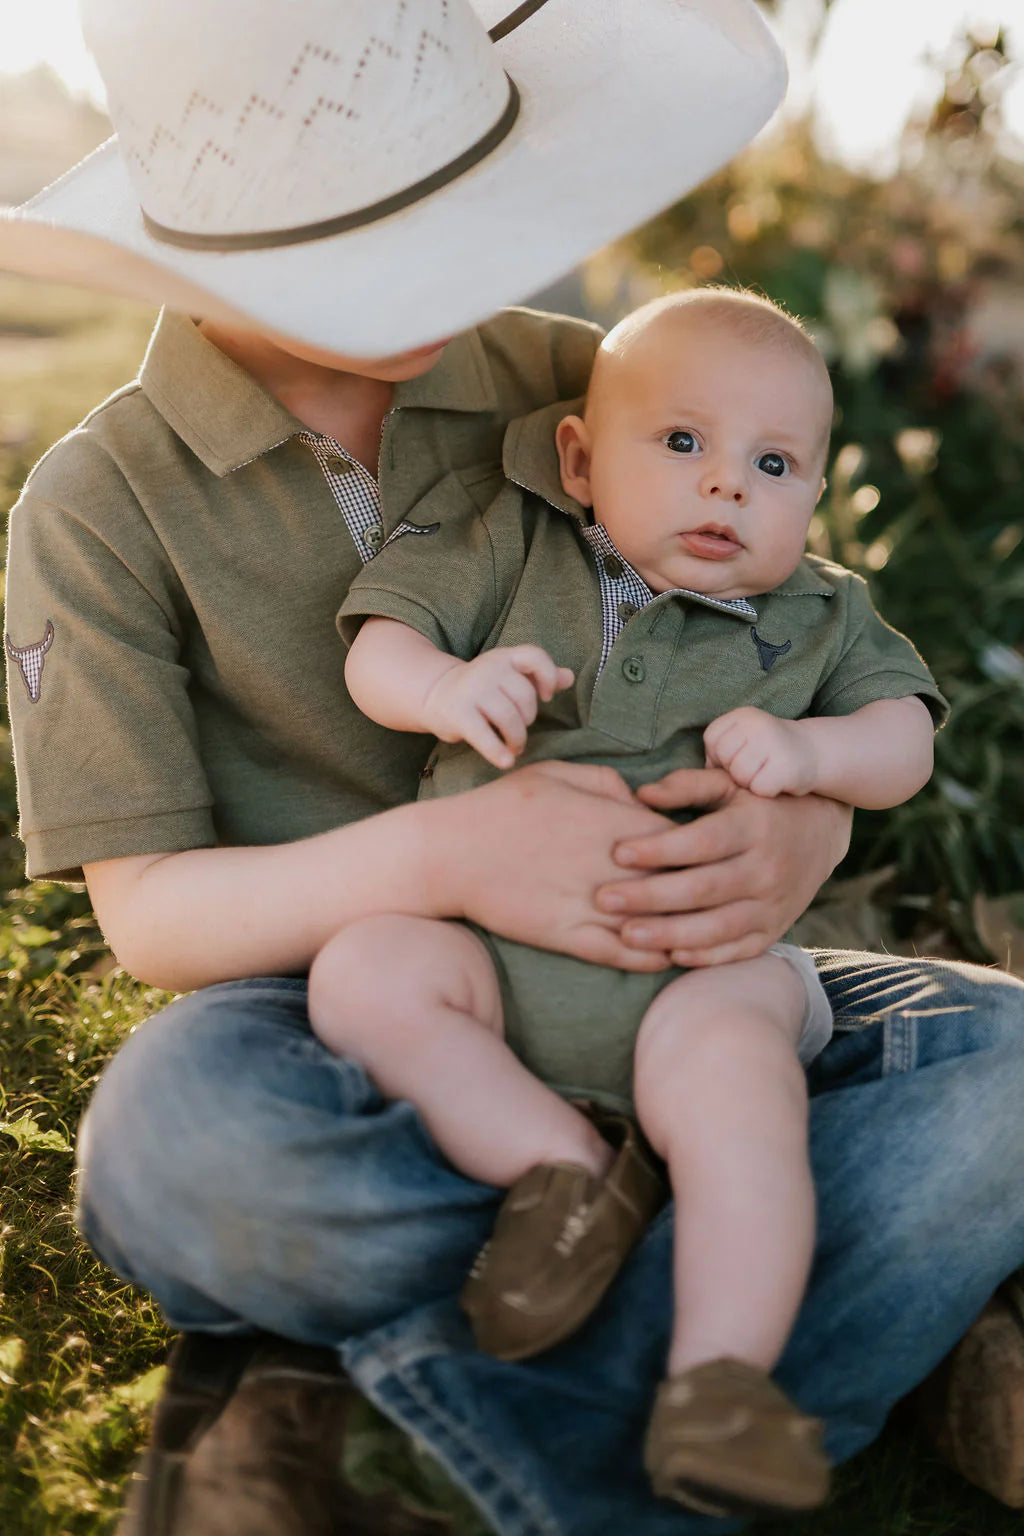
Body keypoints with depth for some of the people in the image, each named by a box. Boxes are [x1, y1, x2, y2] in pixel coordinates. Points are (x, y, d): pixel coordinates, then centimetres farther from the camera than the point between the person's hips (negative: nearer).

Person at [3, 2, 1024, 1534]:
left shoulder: (567, 387, 1)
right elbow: (145, 911, -9)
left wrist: (805, 828, -24)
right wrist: (438, 855, -29)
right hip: (322, 1029, -3)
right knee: (187, 1123, -38)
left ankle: (336, 1380, -22)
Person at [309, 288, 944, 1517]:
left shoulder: (818, 618, 14)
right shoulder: (510, 550, 9)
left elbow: (903, 741, 9)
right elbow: (377, 648, 5)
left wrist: (808, 750, -14)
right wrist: (448, 688, -20)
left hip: (699, 961, -1)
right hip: (493, 943, 2)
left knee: (732, 1063, -33)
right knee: (364, 972, -26)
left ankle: (720, 1373, -27)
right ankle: (570, 1173, -18)